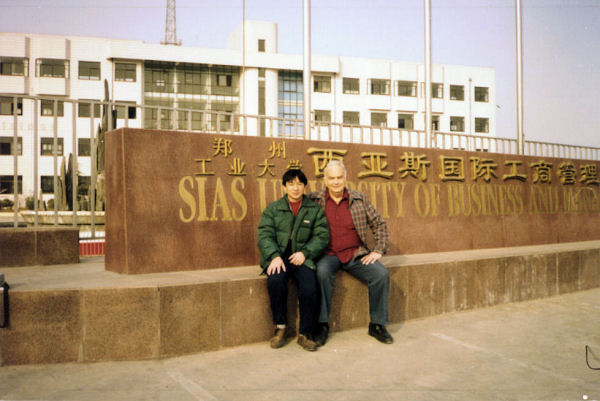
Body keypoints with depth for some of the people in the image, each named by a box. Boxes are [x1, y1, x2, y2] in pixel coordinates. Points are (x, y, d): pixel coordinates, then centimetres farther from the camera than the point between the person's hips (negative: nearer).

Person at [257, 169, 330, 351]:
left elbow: (322, 236, 4)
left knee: (309, 289, -27)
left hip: (302, 258, 0)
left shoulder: (314, 210, 13)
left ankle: (305, 334, -6)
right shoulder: (272, 209, 13)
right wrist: (274, 256, -17)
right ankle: (280, 328, -12)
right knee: (275, 280, -32)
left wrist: (305, 252, -12)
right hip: (278, 257, 0)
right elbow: (265, 235, 2)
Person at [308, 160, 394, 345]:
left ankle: (377, 325, -1)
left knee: (381, 274, -20)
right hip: (328, 255, -2)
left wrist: (379, 250, 2)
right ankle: (322, 325, -19)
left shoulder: (359, 199, 7)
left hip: (356, 254, 2)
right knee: (322, 272, -34)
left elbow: (379, 224, 13)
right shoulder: (314, 200, 2)